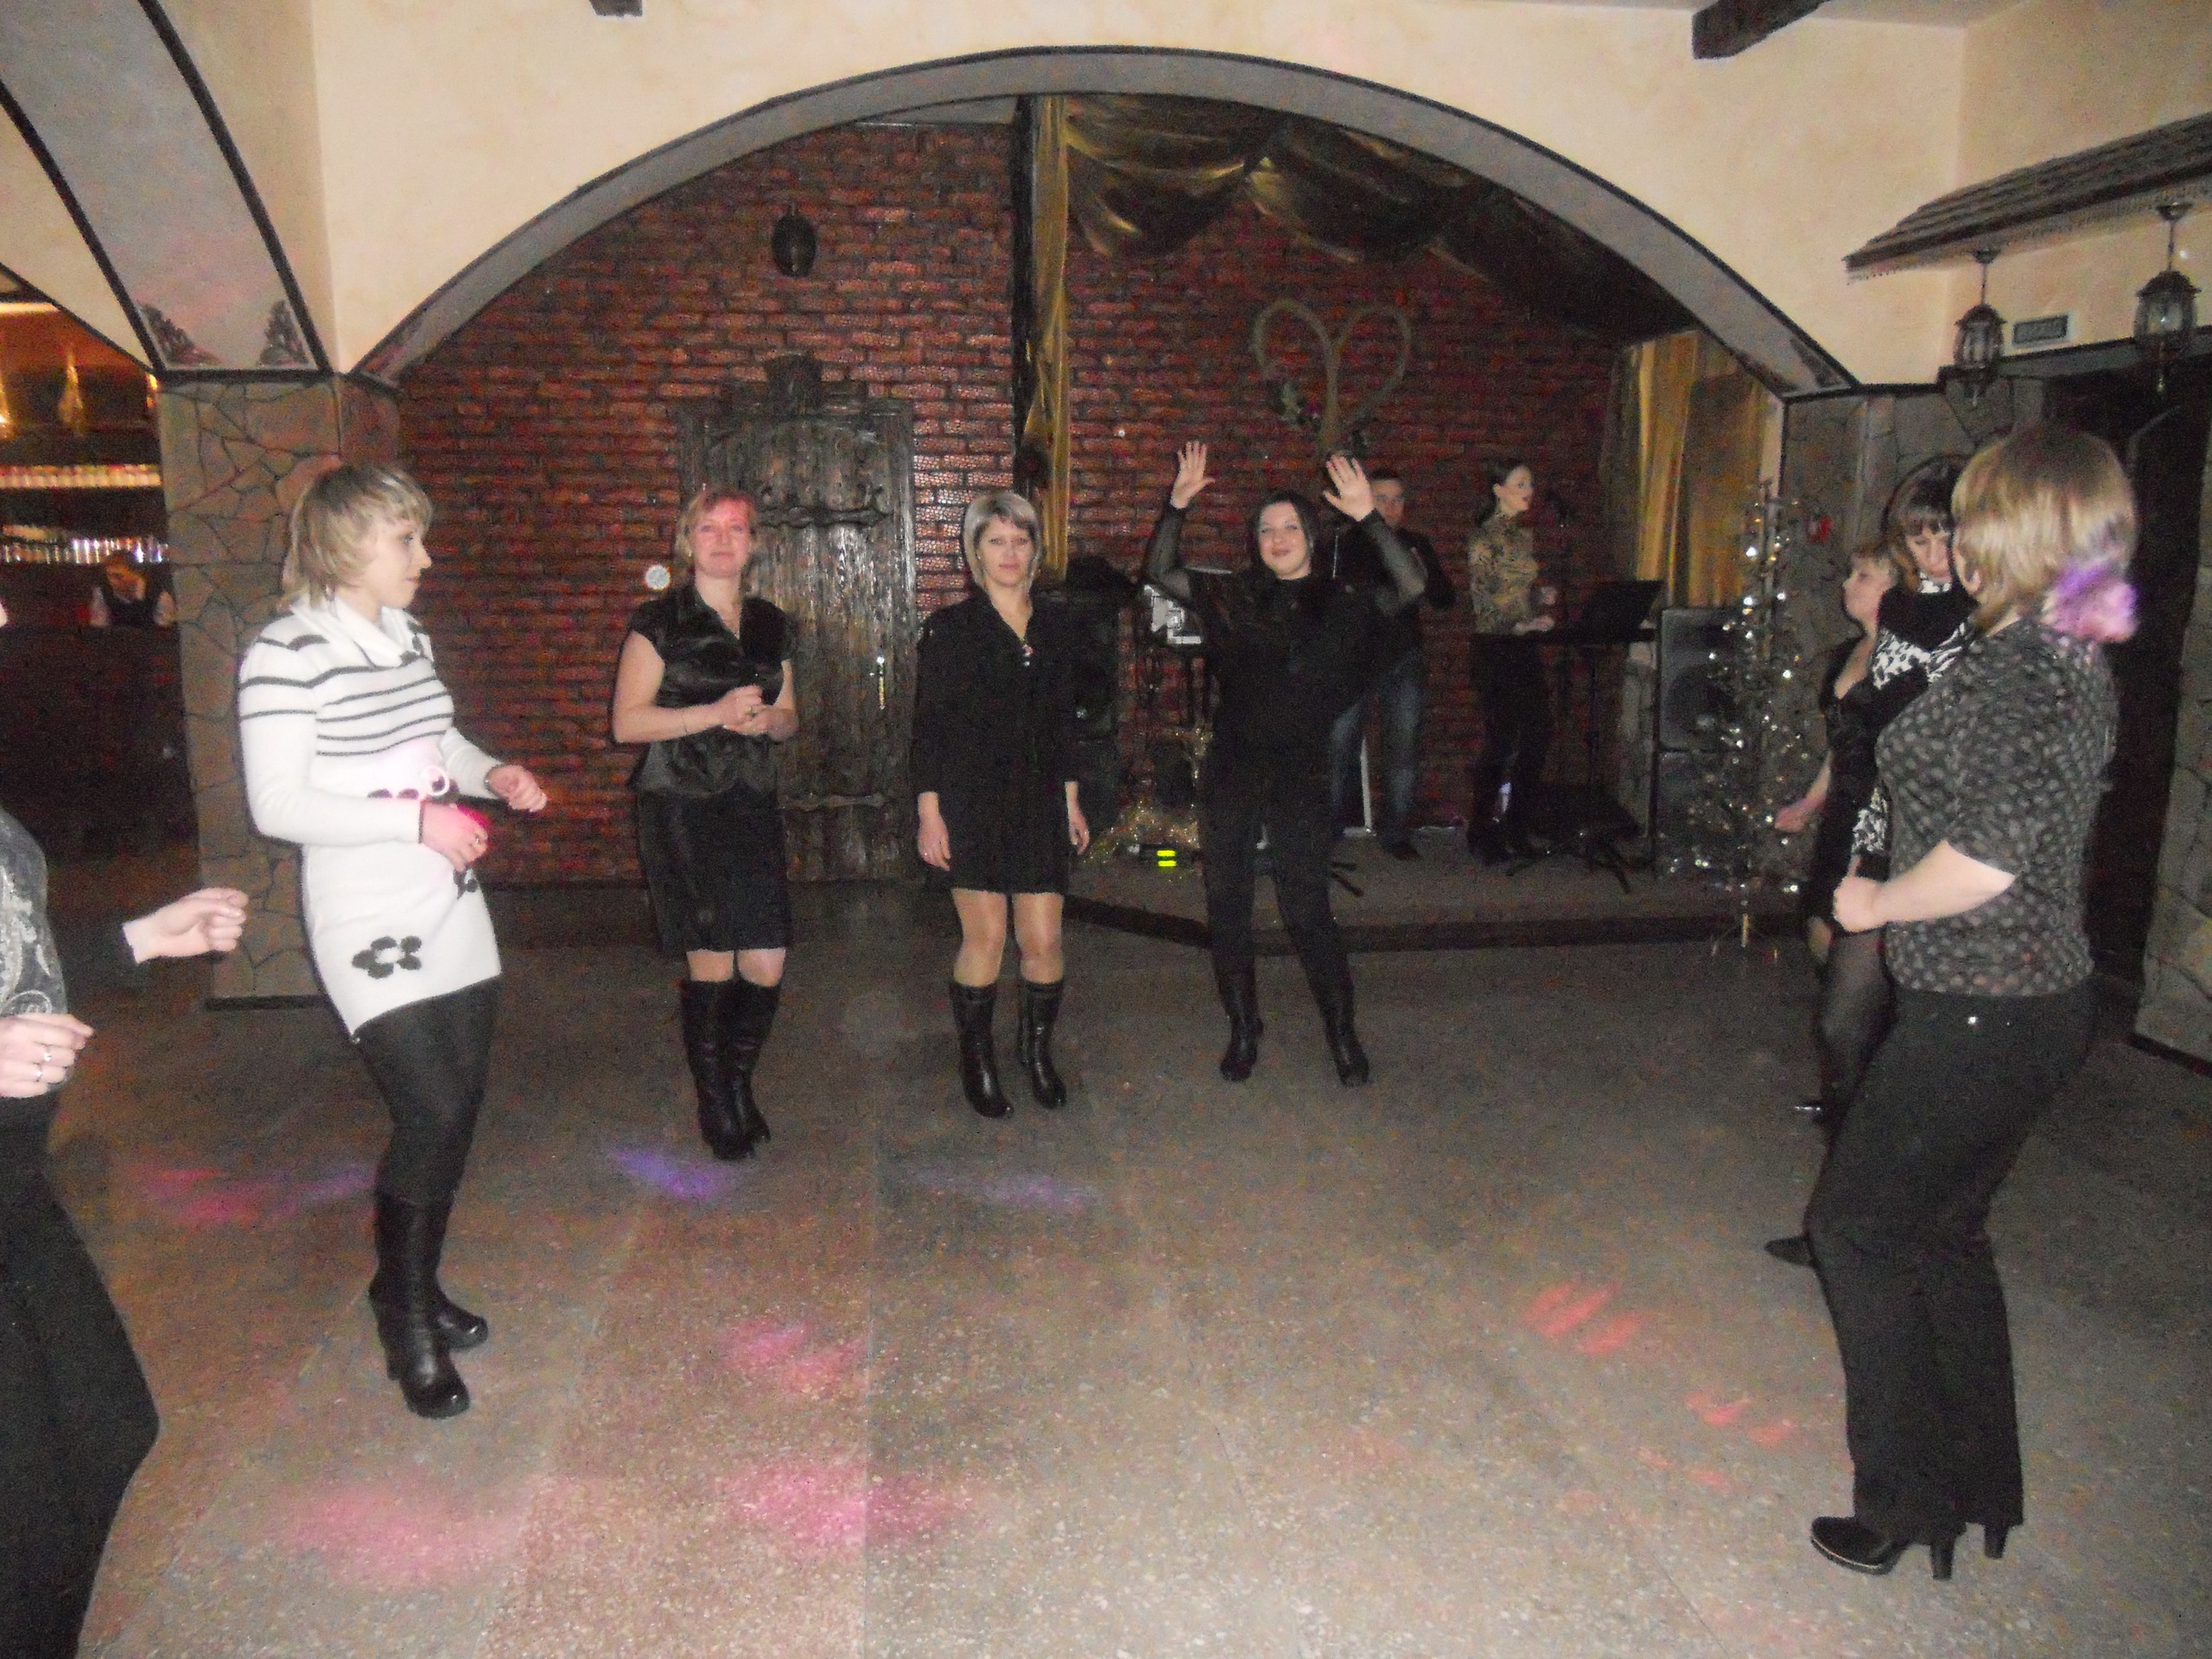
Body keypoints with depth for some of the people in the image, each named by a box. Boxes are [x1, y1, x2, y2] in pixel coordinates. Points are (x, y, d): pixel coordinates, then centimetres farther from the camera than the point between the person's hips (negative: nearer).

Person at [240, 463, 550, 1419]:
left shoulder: (408, 639, 9)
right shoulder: (287, 654, -14)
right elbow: (276, 805, -17)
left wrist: (493, 775, 4)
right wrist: (417, 819, -23)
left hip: (451, 909, 8)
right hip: (367, 926, -8)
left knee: (460, 1102, 12)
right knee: (432, 1110, -12)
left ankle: (418, 1287, 31)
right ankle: (405, 1318, 11)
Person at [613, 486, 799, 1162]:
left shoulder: (771, 625, 13)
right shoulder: (659, 621, -2)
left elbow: (790, 718, 21)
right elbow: (627, 722, -7)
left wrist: (769, 719, -3)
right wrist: (716, 712, -17)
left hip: (753, 809, 4)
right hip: (682, 810, -4)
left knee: (767, 967, 0)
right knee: (711, 965, -1)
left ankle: (739, 1085, 25)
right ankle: (714, 1105, 18)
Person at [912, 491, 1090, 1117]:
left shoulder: (1056, 623, 10)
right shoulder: (950, 628, -2)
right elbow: (928, 726, -3)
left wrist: (1070, 800, 13)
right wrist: (928, 812, -8)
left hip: (1039, 801, 3)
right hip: (972, 801, -3)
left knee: (1044, 940, 1)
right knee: (985, 936, -3)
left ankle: (1037, 1047, 26)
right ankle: (977, 1057, 18)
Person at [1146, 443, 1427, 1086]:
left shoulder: (1340, 606, -1)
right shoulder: (1234, 596, 7)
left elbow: (1411, 587, -16)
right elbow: (1160, 572, 6)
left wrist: (1368, 516, -22)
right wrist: (1177, 504, -7)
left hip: (1299, 774, -3)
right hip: (1230, 770, 3)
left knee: (1306, 907, -4)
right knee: (1226, 901, 8)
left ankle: (1343, 1033, 14)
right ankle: (1243, 1029, 24)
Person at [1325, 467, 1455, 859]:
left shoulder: (1417, 544, 12)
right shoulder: (1345, 543, 5)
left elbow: (1446, 599, 9)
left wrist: (1423, 573, -10)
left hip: (1404, 658, 2)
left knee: (1404, 746, -1)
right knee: (1340, 745, -3)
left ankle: (1397, 832, 8)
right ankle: (1330, 826, 11)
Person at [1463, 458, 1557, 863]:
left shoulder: (1526, 534, 14)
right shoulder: (1484, 537, -8)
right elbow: (1481, 601, -14)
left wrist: (1542, 594, 4)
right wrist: (1521, 625, -22)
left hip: (1526, 647, 7)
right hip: (1495, 648, -7)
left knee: (1537, 736, 5)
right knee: (1500, 739, -6)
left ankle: (1516, 828, 15)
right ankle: (1482, 832, 6)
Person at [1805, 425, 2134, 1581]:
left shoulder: (2005, 668, -21)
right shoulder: (2081, 662, 9)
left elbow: (1989, 857, -29)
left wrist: (1875, 904, -12)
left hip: (1977, 1015, -9)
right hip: (2042, 999, 9)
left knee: (1857, 1228, 6)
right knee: (1945, 1231, 22)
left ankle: (1903, 1500, 18)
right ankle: (1980, 1485, 36)